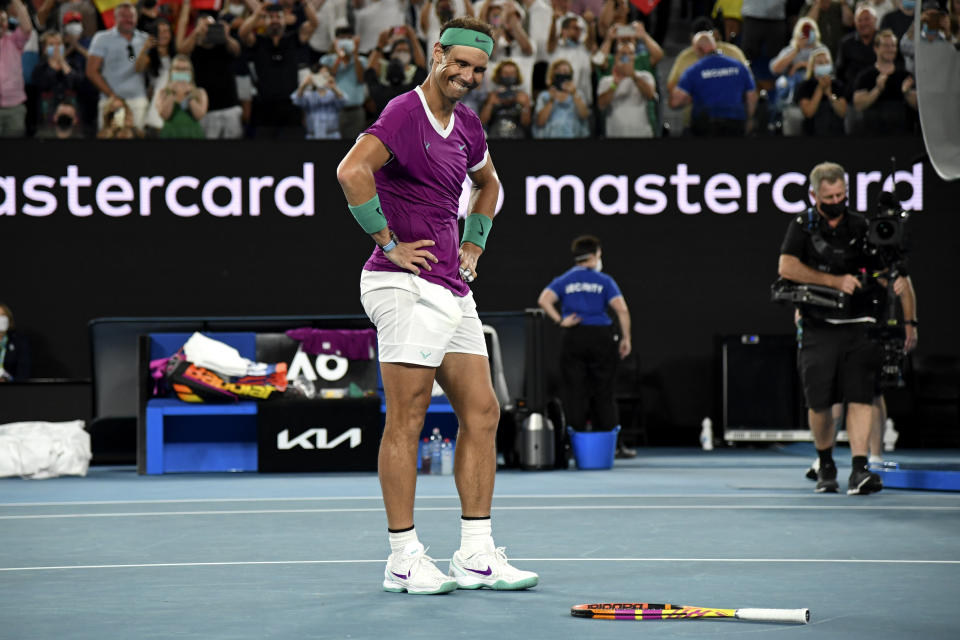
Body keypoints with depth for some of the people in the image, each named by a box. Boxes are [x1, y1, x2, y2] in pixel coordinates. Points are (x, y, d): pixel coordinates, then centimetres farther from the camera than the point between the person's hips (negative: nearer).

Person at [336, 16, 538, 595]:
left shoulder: (466, 124, 15)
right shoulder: (404, 114, -12)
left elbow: (488, 184, 35)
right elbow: (352, 171, -29)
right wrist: (389, 244, -21)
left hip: (453, 288, 9)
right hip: (407, 286, -9)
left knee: (482, 411, 7)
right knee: (407, 419, -6)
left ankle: (477, 555, 12)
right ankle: (404, 558, -1)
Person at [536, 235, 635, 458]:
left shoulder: (563, 281, 7)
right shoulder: (604, 281, 2)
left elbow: (544, 299, -11)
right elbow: (621, 309, -9)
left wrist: (560, 320, -6)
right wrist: (626, 338, -3)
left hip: (573, 339, 1)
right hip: (601, 339, -1)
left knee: (575, 393, 4)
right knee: (604, 394, 7)